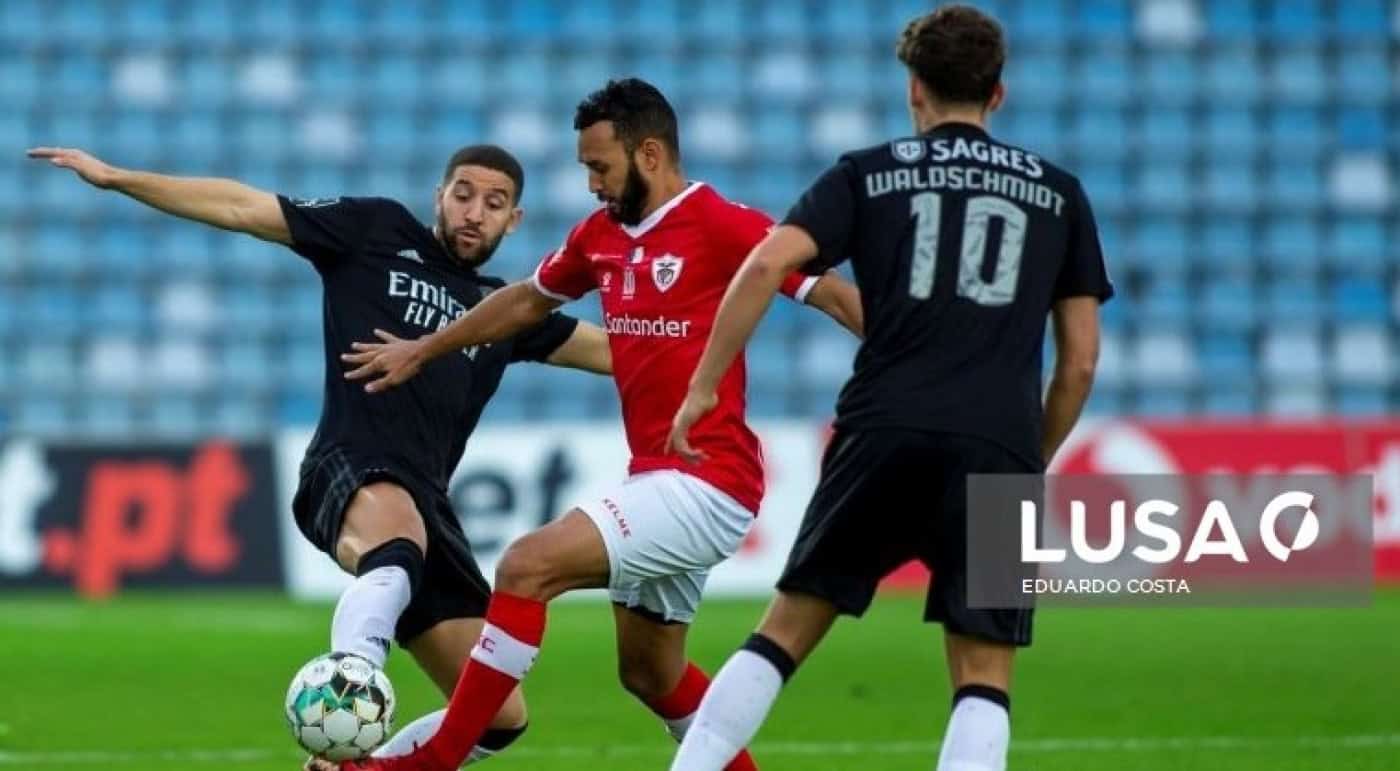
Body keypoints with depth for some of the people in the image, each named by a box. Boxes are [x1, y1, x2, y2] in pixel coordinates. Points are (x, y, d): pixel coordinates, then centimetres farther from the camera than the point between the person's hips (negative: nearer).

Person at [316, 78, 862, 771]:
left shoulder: (722, 226, -12)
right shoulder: (600, 235, 10)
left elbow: (833, 294, -16)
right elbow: (528, 301, 28)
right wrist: (423, 350, 36)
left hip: (705, 482, -9)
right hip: (655, 480, 9)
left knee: (528, 567, -17)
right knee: (651, 674, 17)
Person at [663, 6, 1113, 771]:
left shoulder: (867, 173, 13)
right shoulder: (1057, 193, 17)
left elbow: (768, 263, -3)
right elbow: (1080, 360, 14)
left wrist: (705, 385, 3)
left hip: (884, 431, 0)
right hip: (998, 449, 0)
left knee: (788, 628, 11)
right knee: (983, 676, 4)